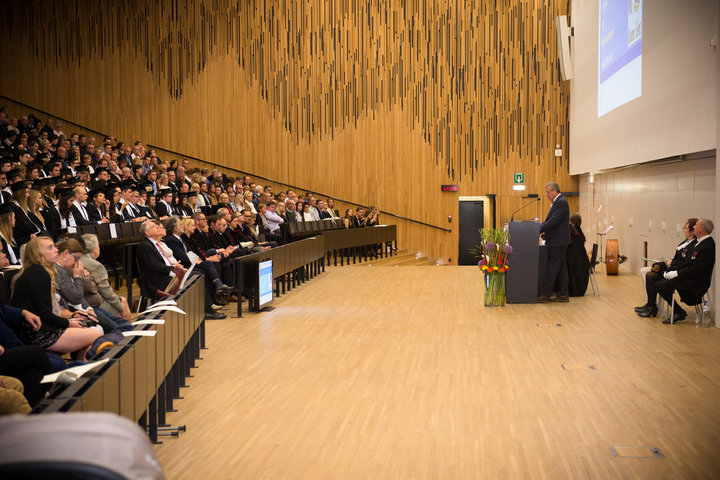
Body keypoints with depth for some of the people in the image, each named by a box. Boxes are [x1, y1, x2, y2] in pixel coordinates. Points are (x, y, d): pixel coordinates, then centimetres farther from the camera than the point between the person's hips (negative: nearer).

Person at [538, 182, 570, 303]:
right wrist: (539, 226, 3)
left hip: (558, 241, -10)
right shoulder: (557, 202, 17)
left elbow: (554, 220, -22)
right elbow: (549, 220, 18)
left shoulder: (561, 202, -15)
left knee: (552, 268, -7)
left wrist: (539, 230, -18)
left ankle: (544, 295, -4)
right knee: (561, 267, 11)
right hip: (558, 241, 10)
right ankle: (563, 294, 15)